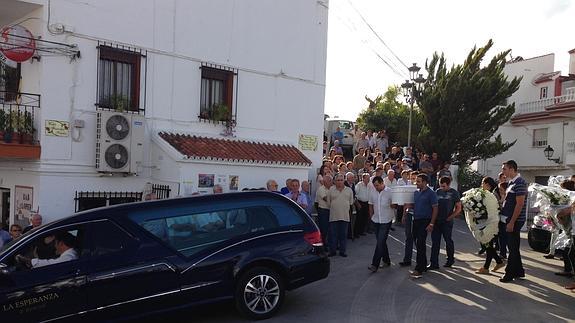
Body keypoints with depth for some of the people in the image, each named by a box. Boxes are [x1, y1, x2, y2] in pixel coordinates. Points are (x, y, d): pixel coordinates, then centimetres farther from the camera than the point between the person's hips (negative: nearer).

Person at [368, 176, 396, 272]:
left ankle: (375, 264, -8)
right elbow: (371, 205, 15)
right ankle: (386, 261, 29)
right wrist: (371, 215, 8)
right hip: (376, 220, 5)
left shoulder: (390, 192, -10)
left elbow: (395, 205, -3)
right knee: (381, 242, 14)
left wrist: (393, 205, -20)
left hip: (386, 221, -5)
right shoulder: (373, 192, 4)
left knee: (380, 242, -9)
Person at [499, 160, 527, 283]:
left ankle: (510, 273, 7)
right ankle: (519, 272, 25)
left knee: (513, 247, -1)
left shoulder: (520, 183, -16)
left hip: (515, 221, -10)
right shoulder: (511, 182, 13)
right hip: (509, 219, 10)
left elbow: (519, 204, -20)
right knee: (513, 246, 15)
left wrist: (512, 222, -21)